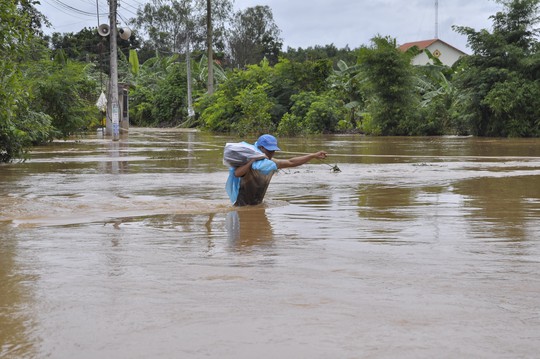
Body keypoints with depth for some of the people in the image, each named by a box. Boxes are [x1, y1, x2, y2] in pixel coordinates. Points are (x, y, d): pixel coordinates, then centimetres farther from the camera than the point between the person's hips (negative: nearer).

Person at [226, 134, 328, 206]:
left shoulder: (271, 163, 3)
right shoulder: (249, 165, -20)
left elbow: (291, 162, 11)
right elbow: (237, 173, -41)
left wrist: (314, 155, 11)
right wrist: (253, 160, -38)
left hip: (258, 205, 7)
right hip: (242, 206, -7)